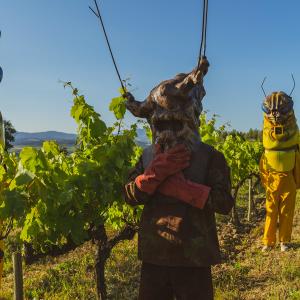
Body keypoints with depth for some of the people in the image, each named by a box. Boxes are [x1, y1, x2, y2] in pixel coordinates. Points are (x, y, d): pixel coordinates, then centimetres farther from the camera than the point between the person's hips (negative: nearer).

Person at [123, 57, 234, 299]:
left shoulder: (210, 157, -9)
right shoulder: (148, 157, 2)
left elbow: (225, 203, -17)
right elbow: (130, 196, -6)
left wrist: (181, 186, -22)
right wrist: (157, 172, -20)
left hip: (194, 257, -3)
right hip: (153, 255, 4)